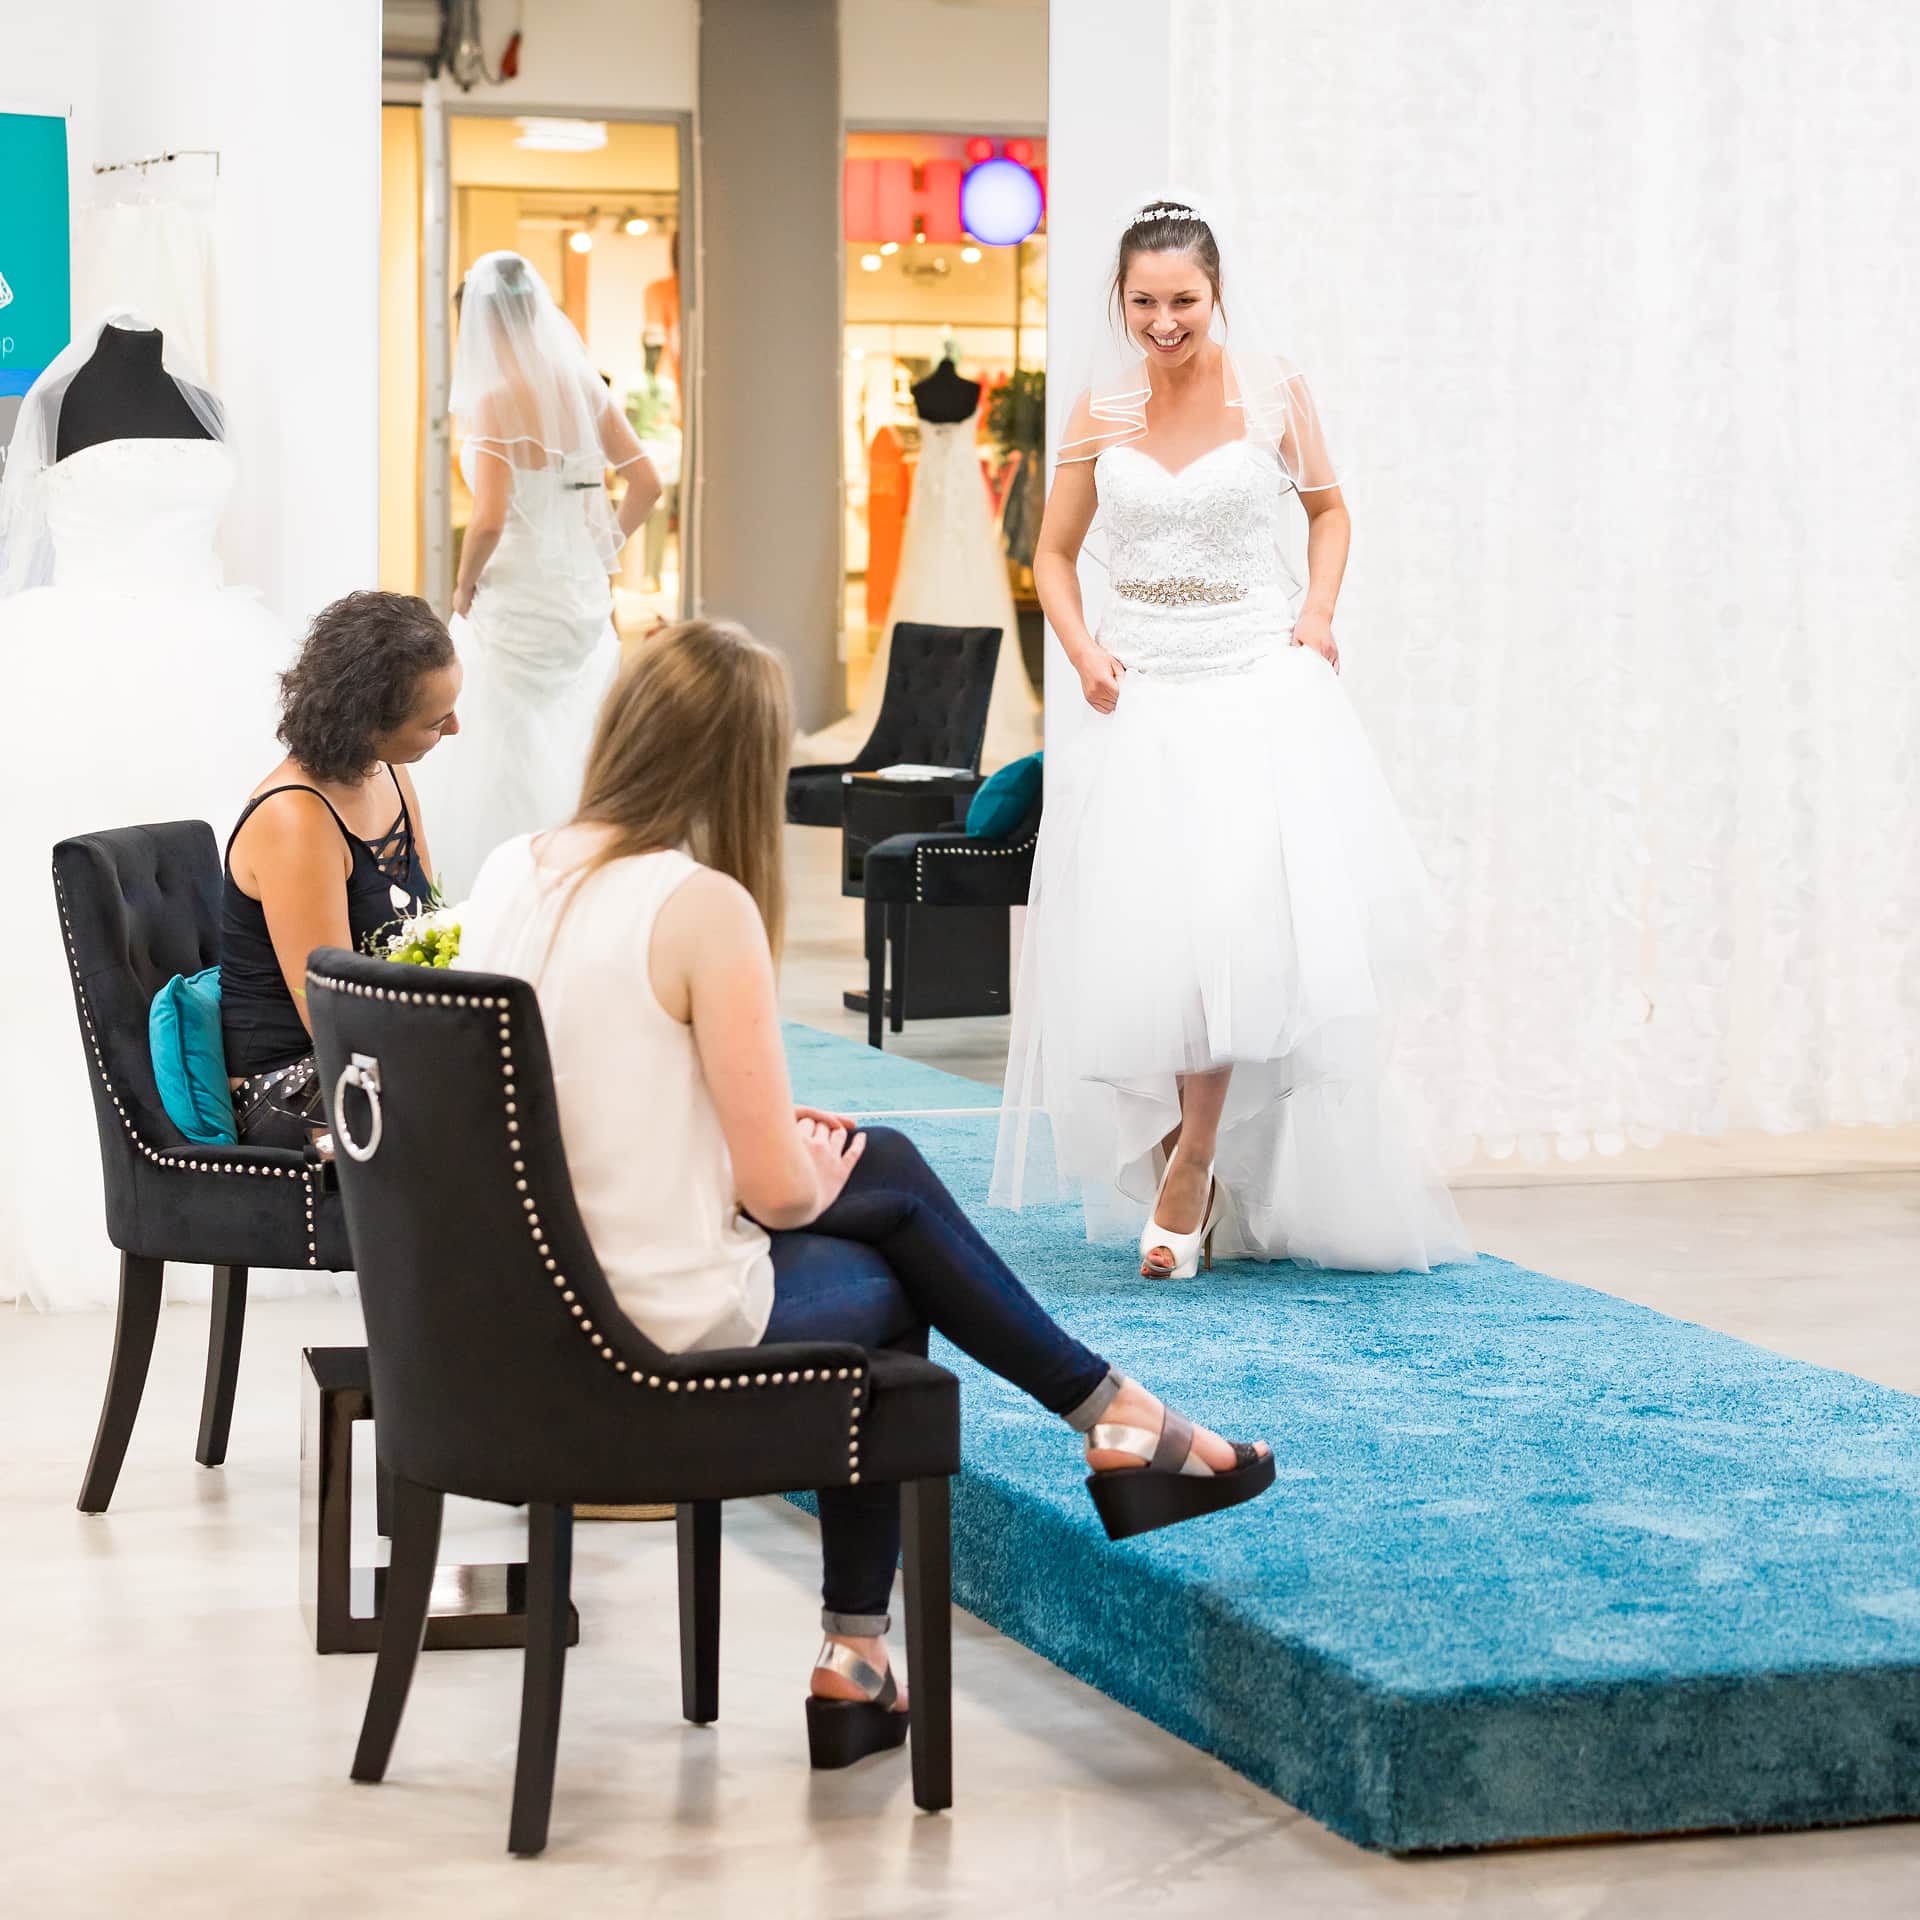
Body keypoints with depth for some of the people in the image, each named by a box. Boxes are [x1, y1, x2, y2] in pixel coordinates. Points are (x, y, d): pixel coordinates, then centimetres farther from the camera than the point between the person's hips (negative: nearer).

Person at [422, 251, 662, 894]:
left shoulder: (495, 400, -18)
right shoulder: (583, 384, 1)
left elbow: (489, 520, -25)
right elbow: (646, 484, 5)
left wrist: (464, 587, -8)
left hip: (517, 602, -6)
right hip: (583, 596, 7)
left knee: (506, 770, 3)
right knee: (574, 760, 16)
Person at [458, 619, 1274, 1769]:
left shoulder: (511, 872, 2)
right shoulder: (704, 907, -19)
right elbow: (778, 1188, -17)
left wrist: (758, 1121, 12)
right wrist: (816, 1170, 5)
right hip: (668, 1322, -7)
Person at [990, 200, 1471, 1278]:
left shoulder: (1270, 390, 0)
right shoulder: (1101, 412, 4)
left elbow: (1328, 506, 15)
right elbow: (1055, 554, 14)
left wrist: (1319, 610, -1)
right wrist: (1082, 650, -2)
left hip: (1257, 682, -2)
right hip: (1141, 694, 2)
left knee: (1239, 921, -16)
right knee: (1143, 932, 1)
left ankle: (1192, 1164, -6)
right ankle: (1194, 1183, 17)